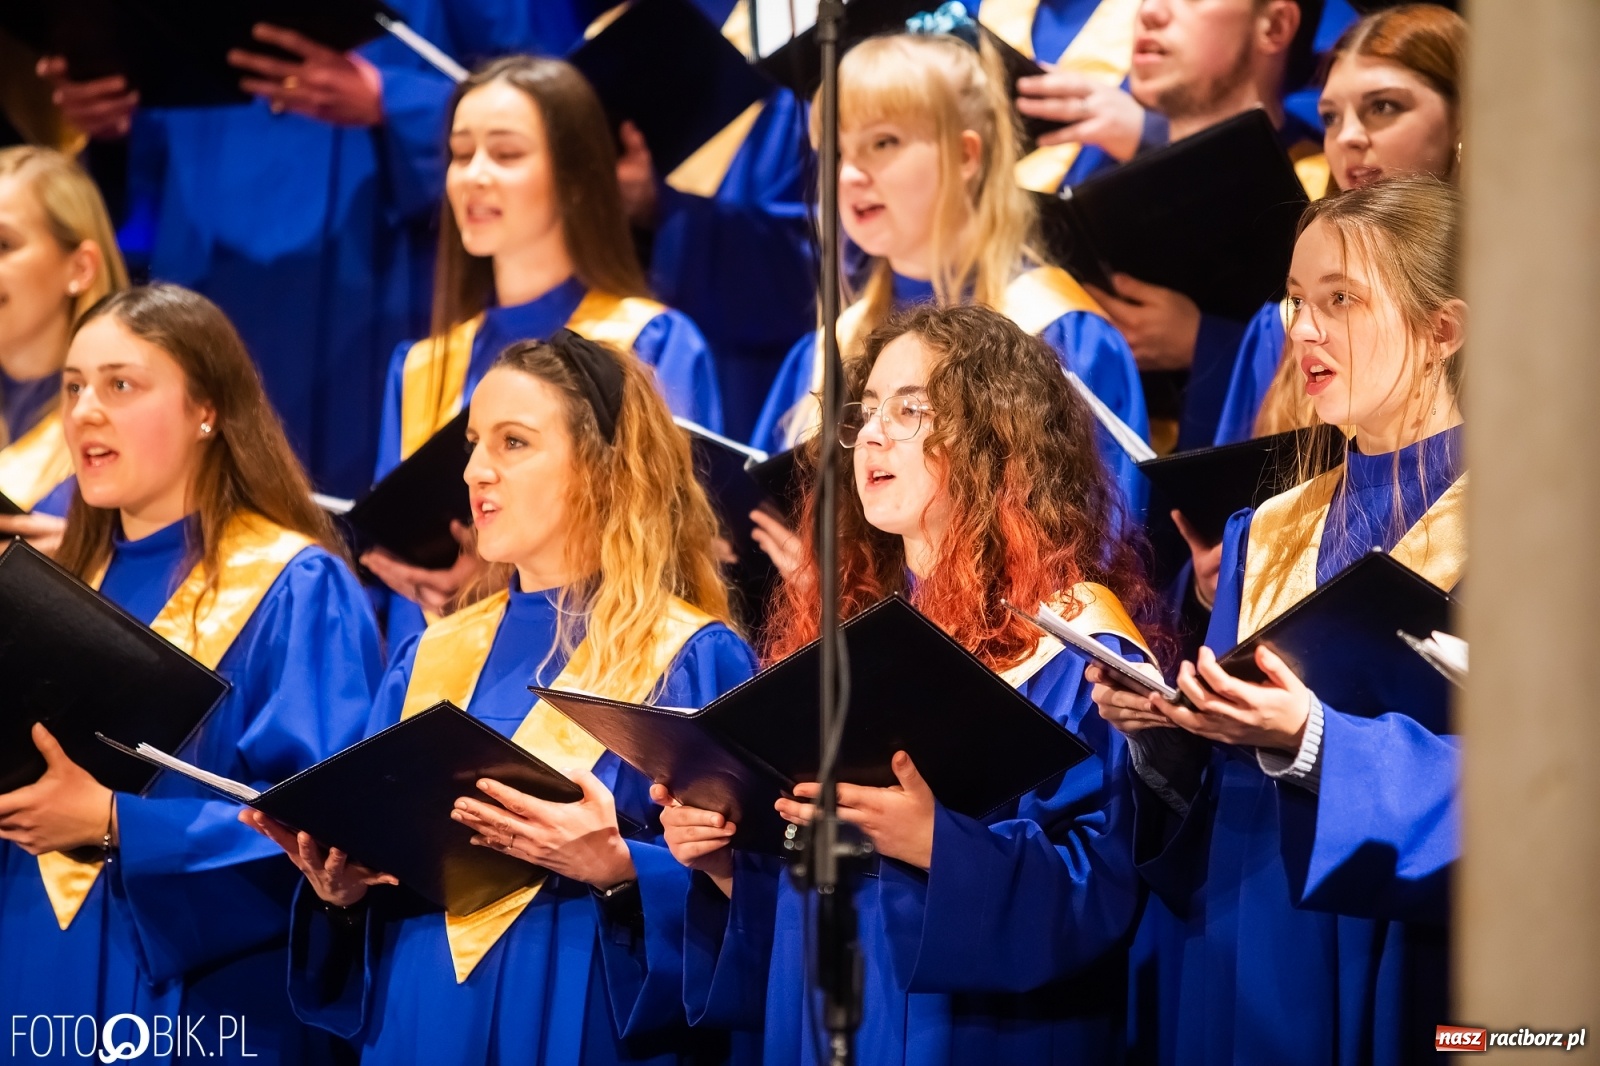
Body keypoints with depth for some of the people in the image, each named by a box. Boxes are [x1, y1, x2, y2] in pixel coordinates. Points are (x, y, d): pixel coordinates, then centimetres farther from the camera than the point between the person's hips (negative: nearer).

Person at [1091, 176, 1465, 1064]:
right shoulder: (1267, 540, 12)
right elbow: (1209, 792, 12)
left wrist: (1311, 742, -28)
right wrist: (1160, 731, -8)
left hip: (1403, 980, -5)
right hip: (1246, 974, 5)